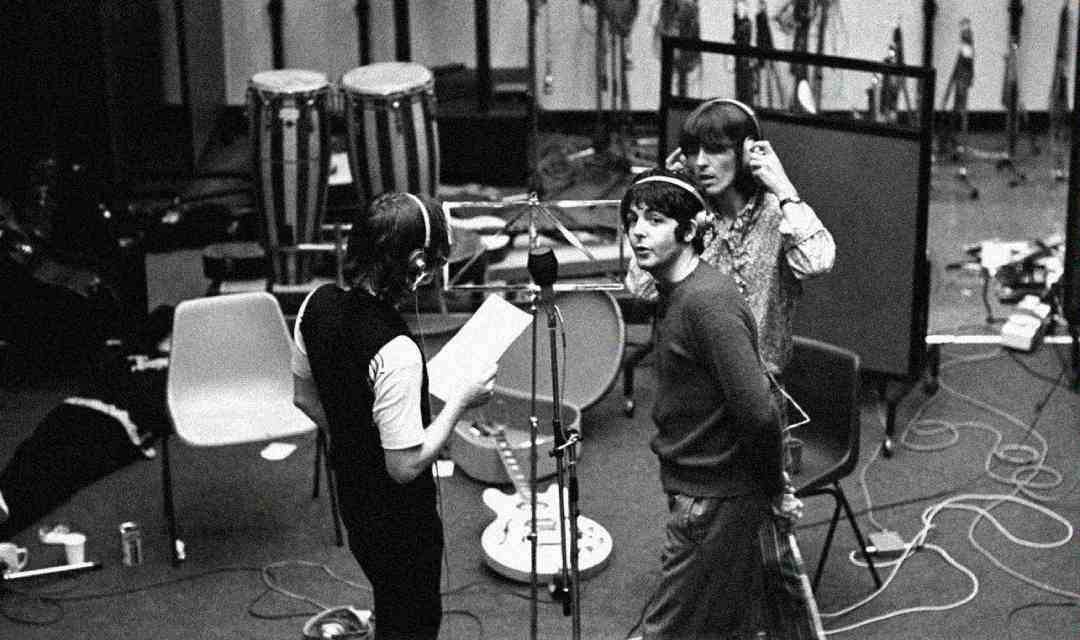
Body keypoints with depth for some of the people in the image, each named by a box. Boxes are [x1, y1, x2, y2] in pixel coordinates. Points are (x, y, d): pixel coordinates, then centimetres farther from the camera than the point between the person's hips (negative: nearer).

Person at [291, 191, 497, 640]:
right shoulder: (396, 354, -36)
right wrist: (460, 400, -18)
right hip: (399, 519, -7)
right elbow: (406, 465, -27)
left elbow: (304, 397, 5)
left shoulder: (319, 304, -12)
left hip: (351, 497, 7)